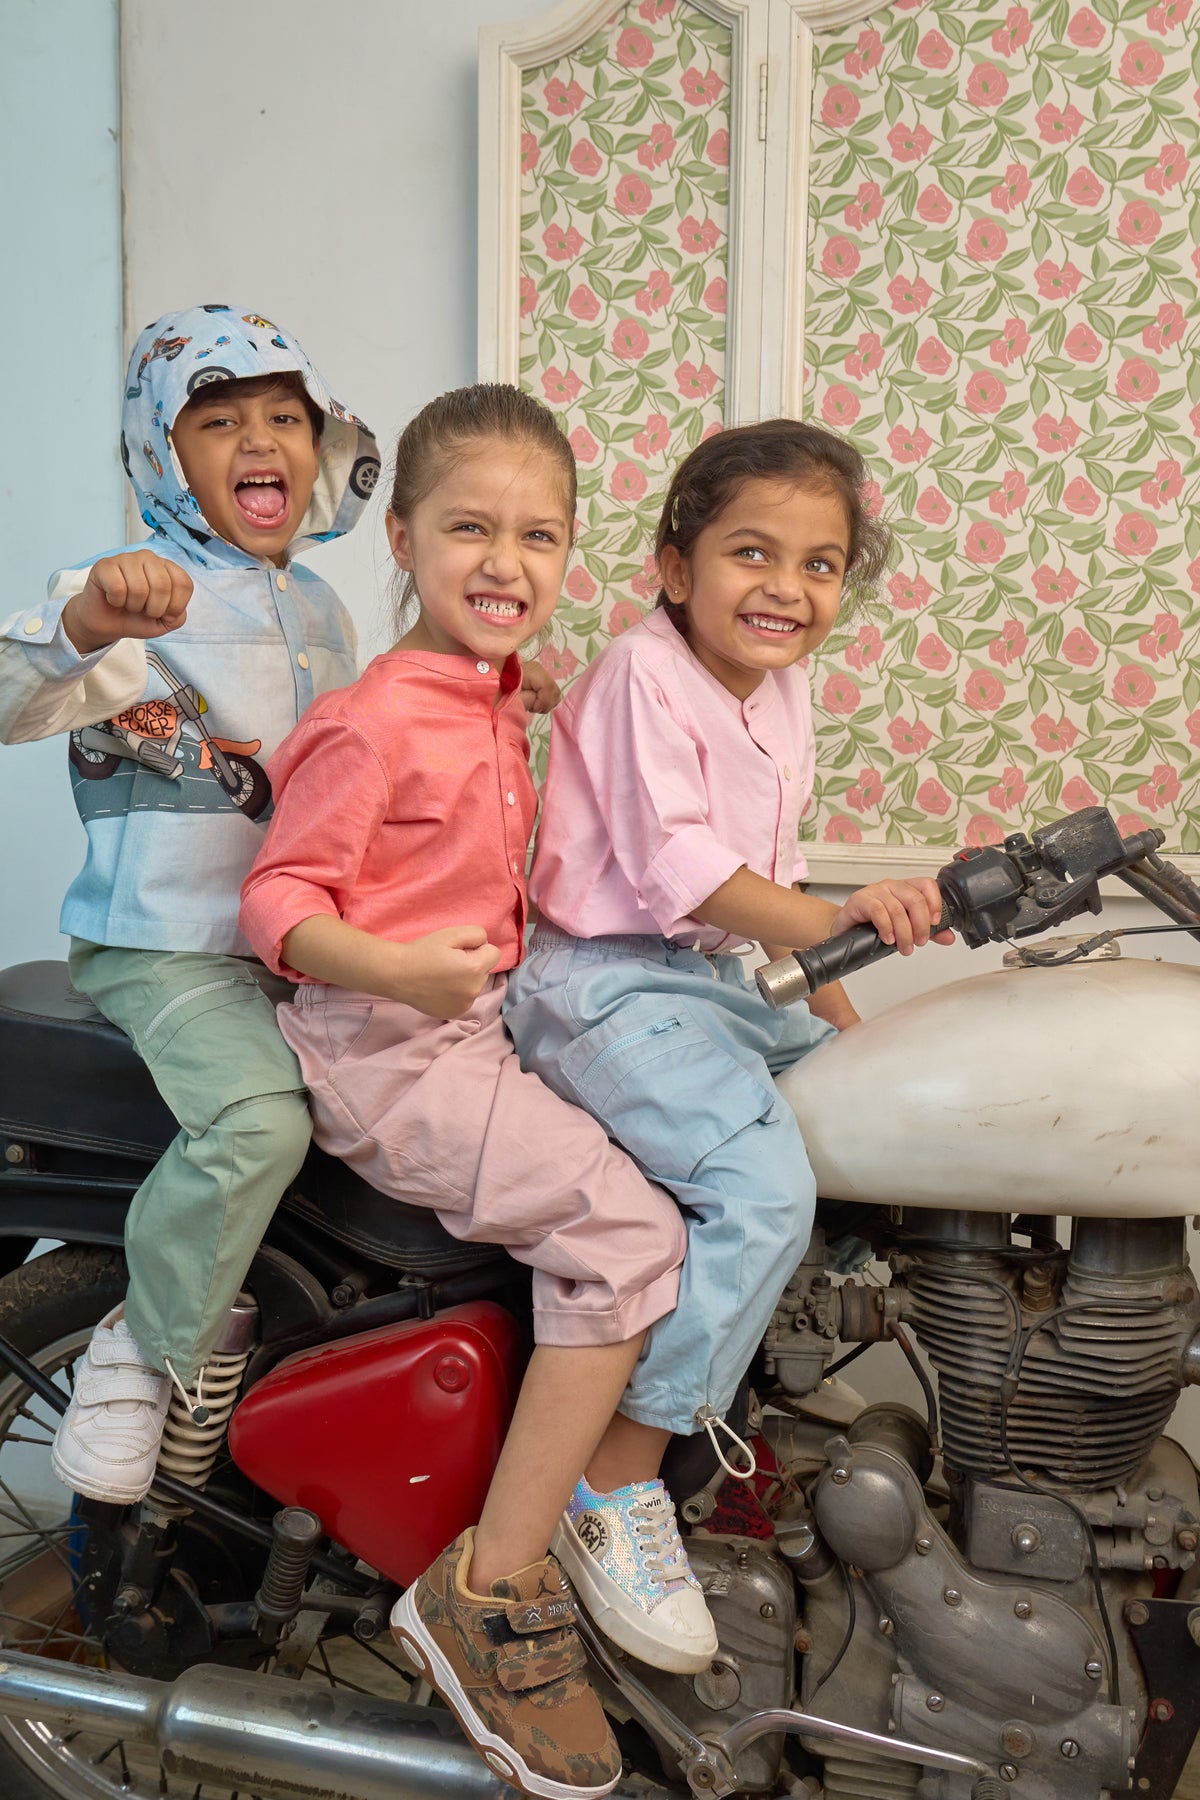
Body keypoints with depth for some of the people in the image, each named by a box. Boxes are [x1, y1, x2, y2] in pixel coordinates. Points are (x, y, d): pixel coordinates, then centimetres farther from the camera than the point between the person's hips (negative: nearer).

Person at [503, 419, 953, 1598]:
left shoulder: (784, 690, 15)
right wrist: (828, 920, -35)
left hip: (723, 976, 10)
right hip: (608, 982, -9)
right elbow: (675, 863, -24)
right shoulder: (642, 674, -13)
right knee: (766, 1187, -26)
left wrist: (833, 1003, 18)